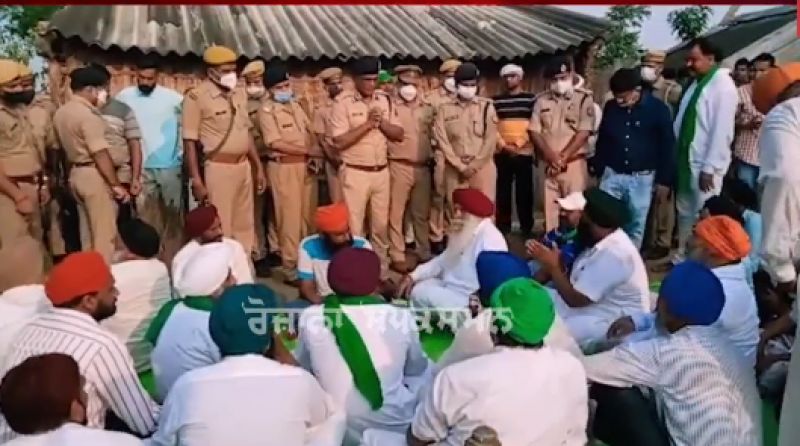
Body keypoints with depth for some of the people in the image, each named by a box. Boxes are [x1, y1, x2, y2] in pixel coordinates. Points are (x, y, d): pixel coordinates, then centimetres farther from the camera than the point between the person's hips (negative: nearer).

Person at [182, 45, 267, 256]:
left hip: (243, 166, 7)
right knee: (220, 229, 0)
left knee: (245, 226, 14)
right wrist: (196, 180, -15)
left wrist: (258, 167, 15)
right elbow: (190, 142, -11)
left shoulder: (240, 94, 10)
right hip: (218, 168, -7)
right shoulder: (196, 96, -10)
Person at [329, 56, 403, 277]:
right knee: (354, 227, 2)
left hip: (381, 172, 5)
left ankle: (381, 271, 27)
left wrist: (382, 122, -11)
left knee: (381, 225, 14)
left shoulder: (385, 100, 8)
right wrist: (367, 124, -19)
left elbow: (399, 135, 5)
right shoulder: (343, 103, -8)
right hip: (355, 173, -5)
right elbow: (339, 141, -16)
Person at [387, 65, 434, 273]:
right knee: (396, 213, 1)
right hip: (399, 166, -4)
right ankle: (397, 256, 10)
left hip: (422, 167, 4)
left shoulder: (427, 107, 9)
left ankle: (425, 253, 24)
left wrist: (431, 155, 11)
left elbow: (433, 133, 17)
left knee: (421, 213, 13)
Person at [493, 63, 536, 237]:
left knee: (524, 191, 2)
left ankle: (526, 228, 12)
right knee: (502, 192, 4)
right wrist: (503, 145, -8)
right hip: (501, 153, 2)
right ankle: (503, 228, 13)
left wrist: (518, 144, -11)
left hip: (524, 152, -1)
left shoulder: (530, 98, 3)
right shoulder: (496, 100, 8)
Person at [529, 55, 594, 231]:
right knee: (550, 207, 8)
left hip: (574, 163, -3)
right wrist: (551, 156, -11)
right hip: (547, 164, 3)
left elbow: (583, 132, -9)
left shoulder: (584, 99, -2)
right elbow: (534, 131, 2)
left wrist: (562, 158, -13)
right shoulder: (541, 100, 7)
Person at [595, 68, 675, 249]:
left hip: (642, 178, -2)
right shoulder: (610, 107, 1)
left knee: (636, 227, 8)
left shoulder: (658, 109, -9)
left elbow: (667, 146, -5)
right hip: (612, 175, 2)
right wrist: (599, 170, 12)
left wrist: (664, 180, -5)